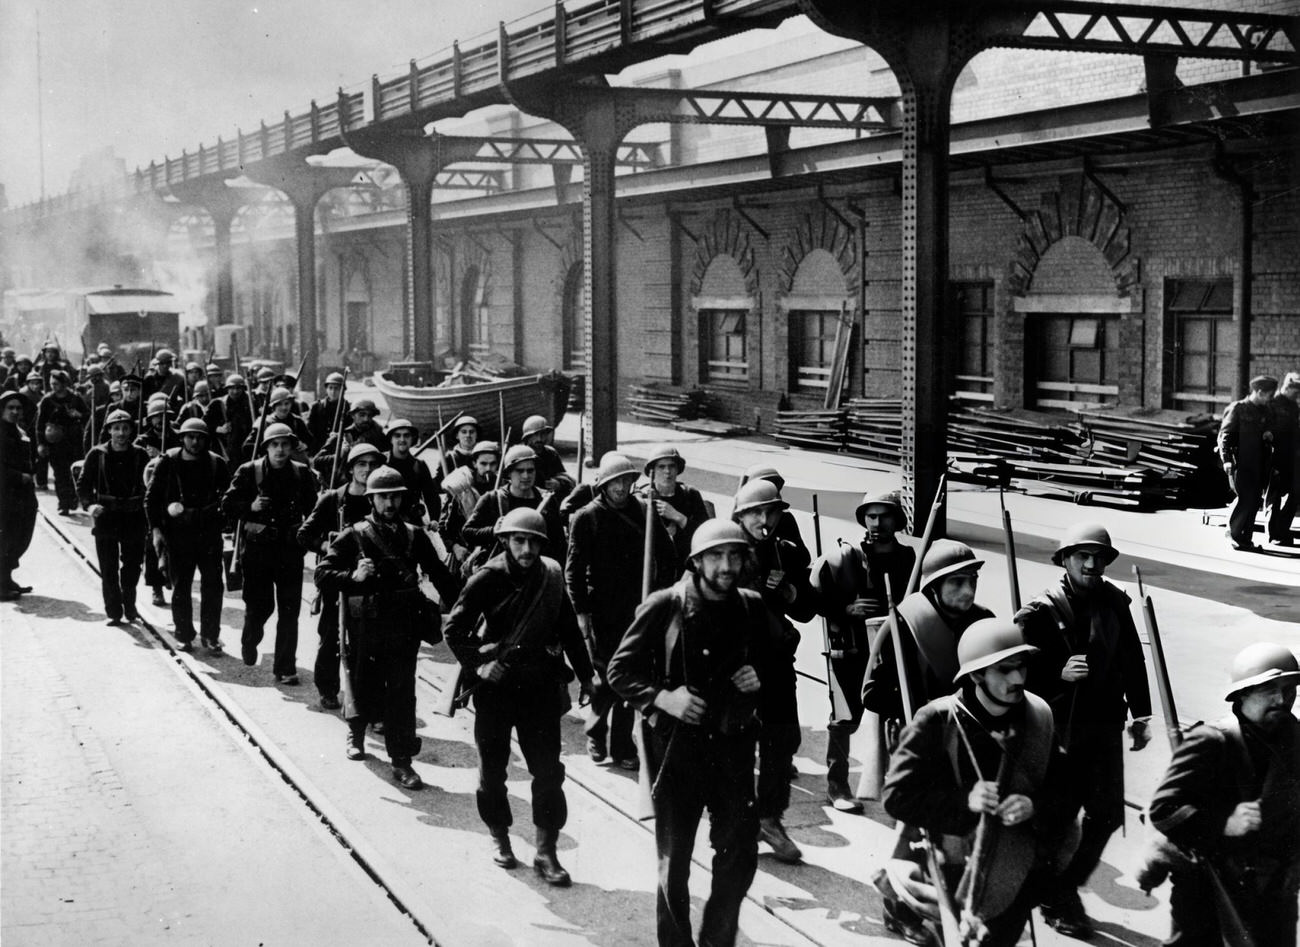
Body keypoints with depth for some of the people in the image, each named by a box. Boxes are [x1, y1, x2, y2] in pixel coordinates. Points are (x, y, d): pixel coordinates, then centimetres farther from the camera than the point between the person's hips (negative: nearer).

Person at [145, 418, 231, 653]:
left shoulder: (216, 464, 1)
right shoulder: (168, 462, -2)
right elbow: (151, 497, 2)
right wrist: (156, 529, -5)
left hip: (209, 532, 1)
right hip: (177, 534, -1)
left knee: (213, 585, 0)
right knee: (180, 587, 6)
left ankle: (210, 635, 12)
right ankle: (184, 636, 18)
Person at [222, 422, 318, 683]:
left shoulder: (302, 474, 3)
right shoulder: (249, 472, -2)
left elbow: (313, 511, 13)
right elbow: (227, 504, -2)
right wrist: (251, 507, -19)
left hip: (290, 549, 1)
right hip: (258, 547, -1)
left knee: (289, 610, -1)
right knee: (259, 605, 5)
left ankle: (285, 668, 7)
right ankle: (249, 642, 38)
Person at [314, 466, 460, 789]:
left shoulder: (414, 536, 6)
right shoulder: (353, 537, -1)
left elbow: (439, 575, 13)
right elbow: (322, 575, -4)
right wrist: (353, 577, -21)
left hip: (404, 627, 1)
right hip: (365, 626, -1)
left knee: (402, 692, -5)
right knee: (364, 687, 11)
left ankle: (401, 761, 0)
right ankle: (356, 731, 44)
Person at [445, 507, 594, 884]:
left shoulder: (551, 576, -2)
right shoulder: (488, 579, -11)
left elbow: (568, 629, 8)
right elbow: (455, 629, -4)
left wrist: (585, 675, 12)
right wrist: (478, 664, -12)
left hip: (540, 686, 2)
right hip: (496, 684, -2)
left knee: (548, 770, -2)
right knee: (492, 768, 11)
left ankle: (546, 851, 5)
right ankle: (499, 837, 32)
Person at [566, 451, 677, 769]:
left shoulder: (644, 513, 4)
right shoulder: (587, 518, -5)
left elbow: (666, 557, 13)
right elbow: (574, 568, -5)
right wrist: (581, 612, -9)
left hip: (637, 609, 3)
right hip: (602, 611, -3)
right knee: (606, 674, -2)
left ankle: (621, 746, 15)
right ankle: (595, 733, 24)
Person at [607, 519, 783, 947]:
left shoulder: (752, 608, 2)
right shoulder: (665, 606, -9)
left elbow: (779, 660, 17)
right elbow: (620, 670, -4)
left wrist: (761, 676, -4)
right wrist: (661, 697, -18)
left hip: (733, 746, 3)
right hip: (676, 746, -3)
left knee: (741, 854, 8)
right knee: (674, 860, 6)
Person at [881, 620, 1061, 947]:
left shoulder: (1039, 716, -3)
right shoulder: (936, 720, -16)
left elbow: (1060, 788, 4)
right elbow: (896, 794, -19)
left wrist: (1034, 807, -18)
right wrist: (964, 801, -29)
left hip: (1013, 878, 4)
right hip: (947, 867, -4)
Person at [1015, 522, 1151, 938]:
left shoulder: (1114, 602, 5)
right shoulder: (1041, 611, -12)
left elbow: (1133, 659, 13)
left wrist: (1140, 715, 13)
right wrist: (1060, 673, -26)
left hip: (1105, 723, 6)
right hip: (1060, 727, -5)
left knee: (1106, 814, 9)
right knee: (1060, 816, 3)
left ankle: (1064, 887, 30)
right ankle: (1059, 903, 23)